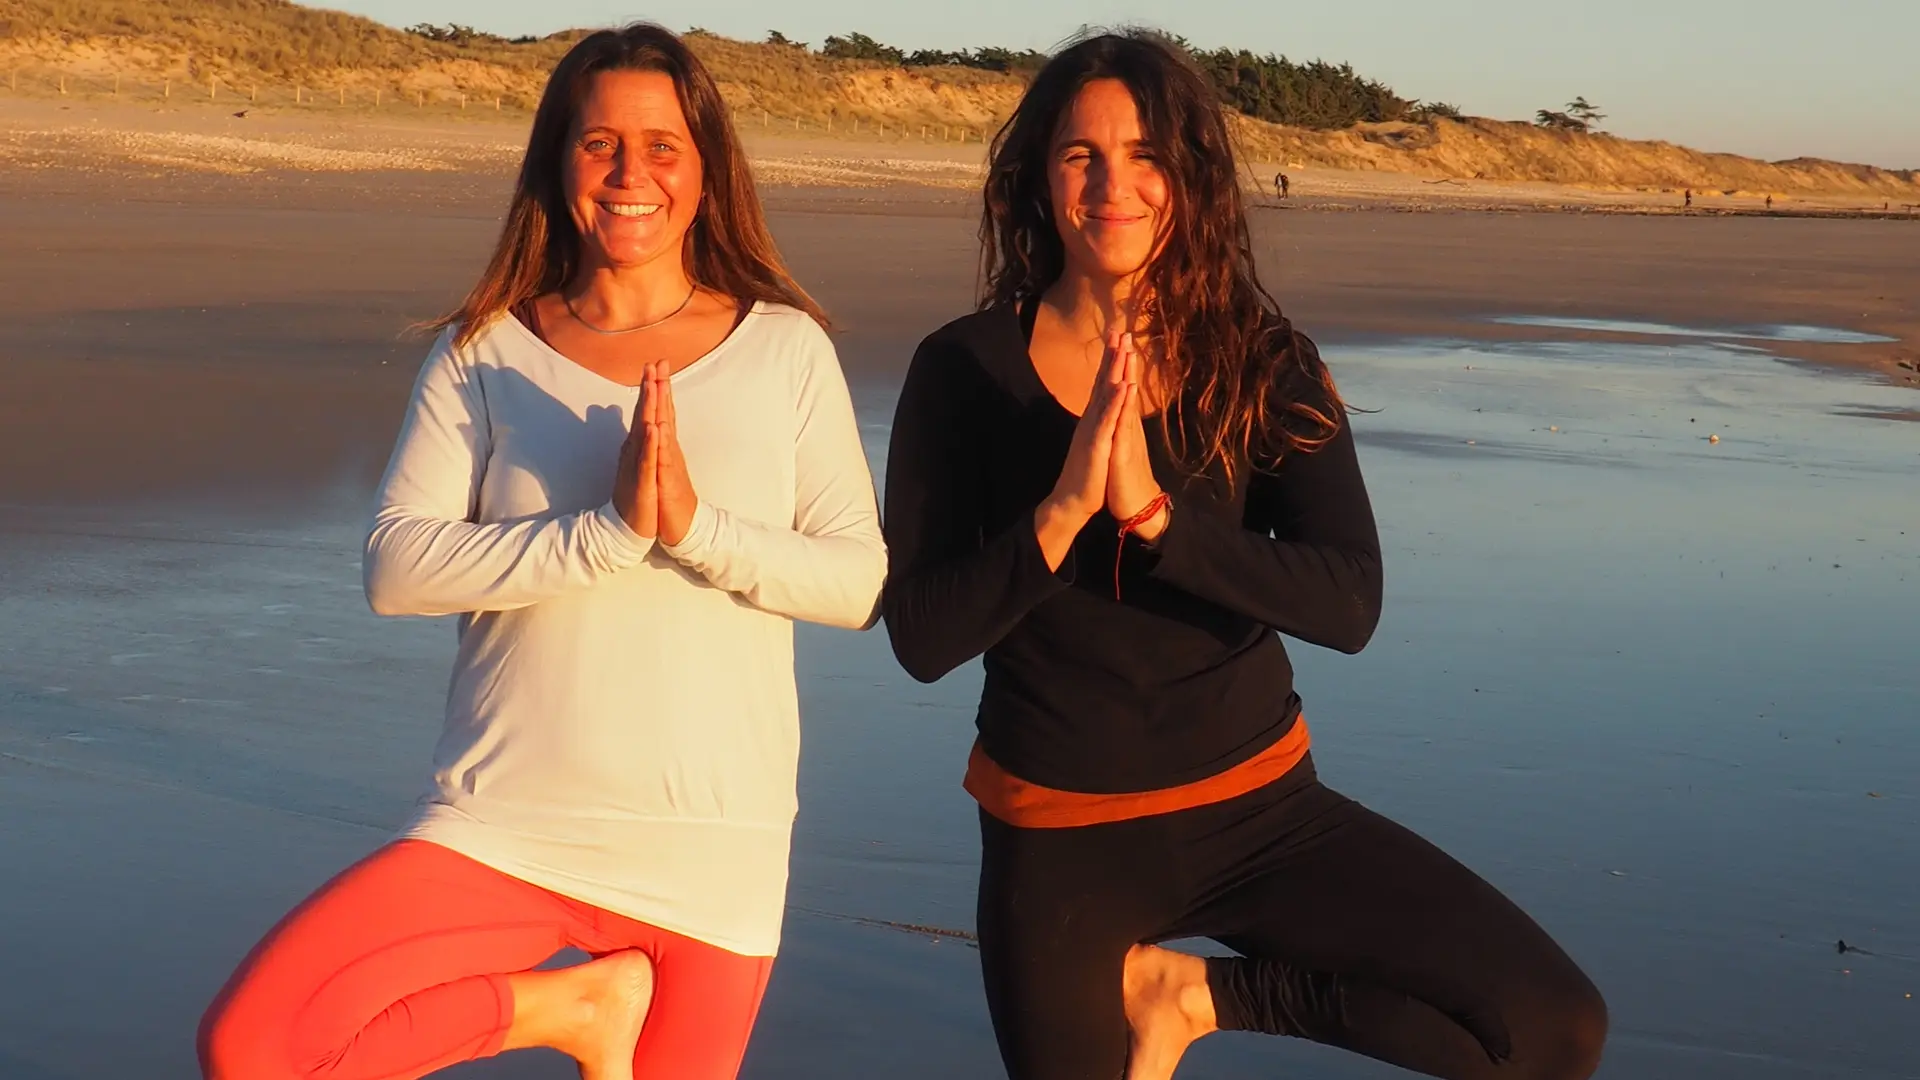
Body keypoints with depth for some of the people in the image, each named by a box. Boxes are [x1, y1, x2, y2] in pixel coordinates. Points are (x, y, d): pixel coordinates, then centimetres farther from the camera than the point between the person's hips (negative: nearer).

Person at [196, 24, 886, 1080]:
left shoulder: (786, 349, 3)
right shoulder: (484, 355, 3)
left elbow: (863, 582, -3)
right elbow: (395, 566, -8)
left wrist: (696, 526, -19)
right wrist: (609, 531, -19)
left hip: (713, 860, 0)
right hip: (505, 829, 0)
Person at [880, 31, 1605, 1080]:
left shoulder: (1262, 361, -6)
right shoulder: (965, 367, -9)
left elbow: (1350, 603, -18)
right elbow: (920, 637, -13)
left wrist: (1155, 512, -29)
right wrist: (1062, 511, -26)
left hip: (1257, 803, 1)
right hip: (1059, 833, -1)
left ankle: (1205, 993, 5)